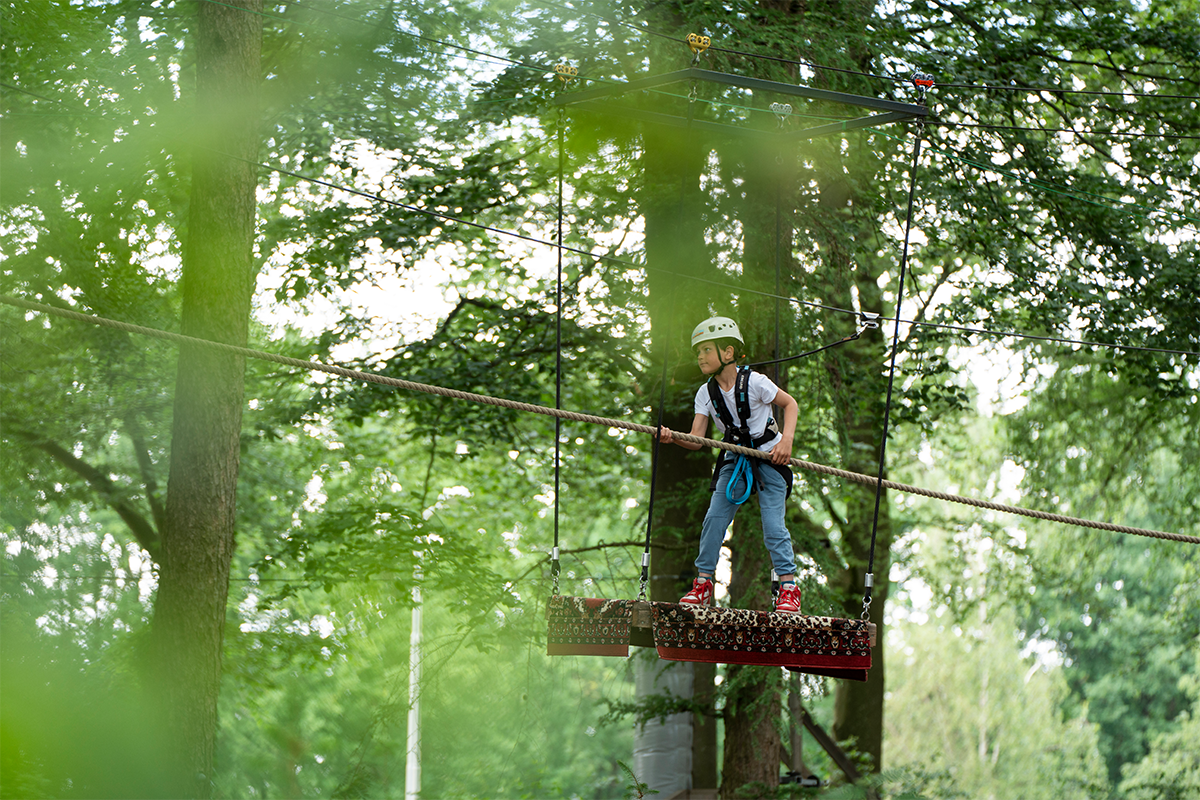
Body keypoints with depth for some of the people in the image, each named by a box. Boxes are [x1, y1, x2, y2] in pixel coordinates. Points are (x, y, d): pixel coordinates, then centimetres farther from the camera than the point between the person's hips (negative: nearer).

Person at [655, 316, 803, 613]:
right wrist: (671, 437, -31)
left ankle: (789, 588, -2)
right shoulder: (706, 393, -4)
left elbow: (790, 404, -5)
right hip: (734, 460, 4)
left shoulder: (753, 382, -17)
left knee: (773, 525, -11)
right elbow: (696, 440, -10)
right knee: (714, 519, -5)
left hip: (769, 457, -4)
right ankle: (703, 583, 6)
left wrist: (786, 441, -19)